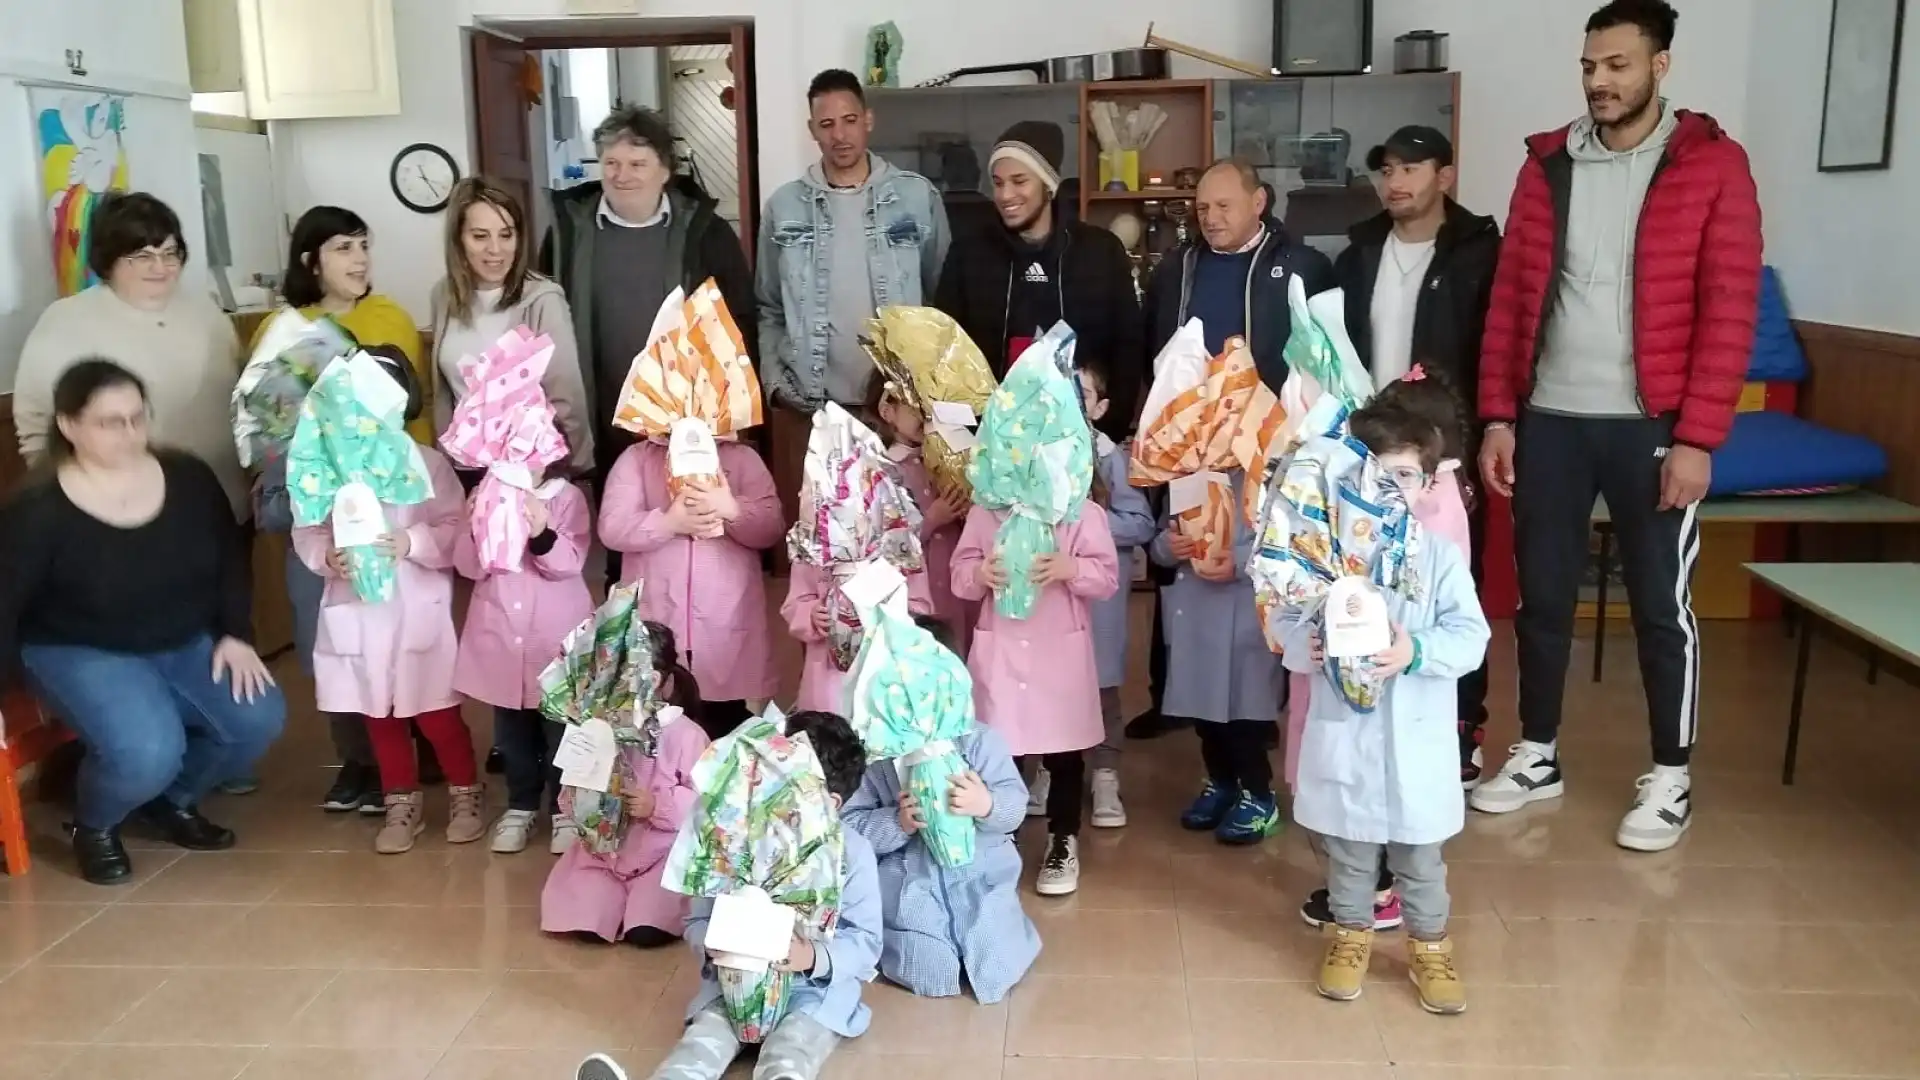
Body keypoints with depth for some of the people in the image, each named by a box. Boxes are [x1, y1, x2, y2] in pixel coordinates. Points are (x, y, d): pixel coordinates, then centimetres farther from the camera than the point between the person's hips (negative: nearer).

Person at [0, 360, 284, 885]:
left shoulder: (189, 478, -7)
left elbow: (232, 561, 5)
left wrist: (235, 635, -4)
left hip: (188, 642, 5)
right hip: (82, 652, -4)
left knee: (261, 720, -17)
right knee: (148, 752, -30)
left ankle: (175, 800, 14)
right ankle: (94, 826, 7)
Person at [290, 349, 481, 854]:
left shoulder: (428, 463, -6)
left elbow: (455, 529, -10)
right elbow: (307, 530, 3)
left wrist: (412, 543, -25)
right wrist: (326, 557, -17)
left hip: (419, 612, -3)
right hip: (358, 614, 4)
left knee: (437, 713, 4)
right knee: (379, 716, 14)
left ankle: (465, 793, 24)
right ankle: (402, 803, 28)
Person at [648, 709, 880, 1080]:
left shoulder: (852, 851, -4)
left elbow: (867, 942, -4)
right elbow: (697, 921, 8)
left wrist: (816, 958, -24)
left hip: (817, 990, -2)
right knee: (699, 1050, -27)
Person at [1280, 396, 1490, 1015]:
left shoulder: (1441, 556, -6)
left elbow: (1471, 636, -11)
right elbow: (1289, 624, -3)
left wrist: (1416, 652, -27)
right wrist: (1307, 647, -24)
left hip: (1416, 737, 0)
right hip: (1343, 734, 0)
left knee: (1420, 853, 15)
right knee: (1348, 847, 17)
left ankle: (1429, 945, 34)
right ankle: (1349, 935, 36)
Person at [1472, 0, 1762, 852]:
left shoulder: (1713, 164, -3)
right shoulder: (1548, 163, 7)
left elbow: (1729, 309, -7)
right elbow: (1509, 296, 6)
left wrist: (1696, 438, -12)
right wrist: (1497, 415, 1)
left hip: (1651, 426, -3)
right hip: (1549, 420, 3)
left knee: (1661, 604, 6)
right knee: (1542, 595, 11)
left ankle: (1670, 780, 21)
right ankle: (1538, 756, 27)